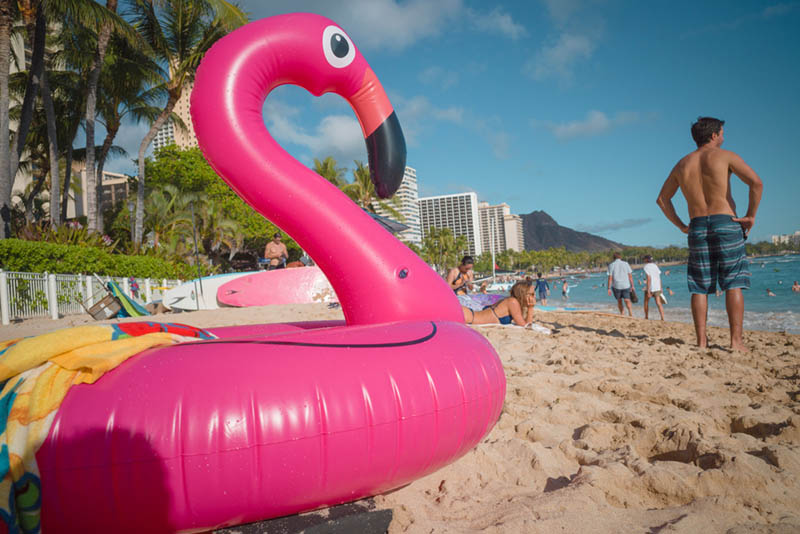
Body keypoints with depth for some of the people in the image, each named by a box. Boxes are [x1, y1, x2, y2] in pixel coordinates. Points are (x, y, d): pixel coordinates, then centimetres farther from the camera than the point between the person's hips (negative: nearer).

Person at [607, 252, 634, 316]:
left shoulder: (611, 265, -2)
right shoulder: (626, 264, 2)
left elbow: (610, 277, -7)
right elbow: (630, 275, 1)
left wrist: (609, 288, -5)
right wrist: (632, 286, 6)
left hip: (616, 286, 0)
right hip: (626, 285, 0)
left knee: (619, 300, 17)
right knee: (627, 301, -6)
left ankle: (621, 314, 24)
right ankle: (631, 314, -26)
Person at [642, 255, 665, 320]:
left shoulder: (646, 267, -10)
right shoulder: (655, 266, 11)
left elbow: (649, 278, -18)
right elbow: (659, 278, 12)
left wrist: (648, 291, -20)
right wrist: (660, 288, 19)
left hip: (650, 287, -5)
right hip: (657, 287, 5)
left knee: (646, 302, 15)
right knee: (658, 303, 0)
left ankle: (646, 317, 24)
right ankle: (662, 318, -11)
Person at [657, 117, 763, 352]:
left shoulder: (682, 164, 14)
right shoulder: (725, 156, 1)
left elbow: (662, 199, 18)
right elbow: (756, 182, -12)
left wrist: (681, 225, 18)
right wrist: (751, 215, -3)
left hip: (697, 228, 4)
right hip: (726, 223, -3)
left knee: (700, 288, 5)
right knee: (733, 285, 0)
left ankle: (701, 341, 3)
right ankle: (736, 341, -3)